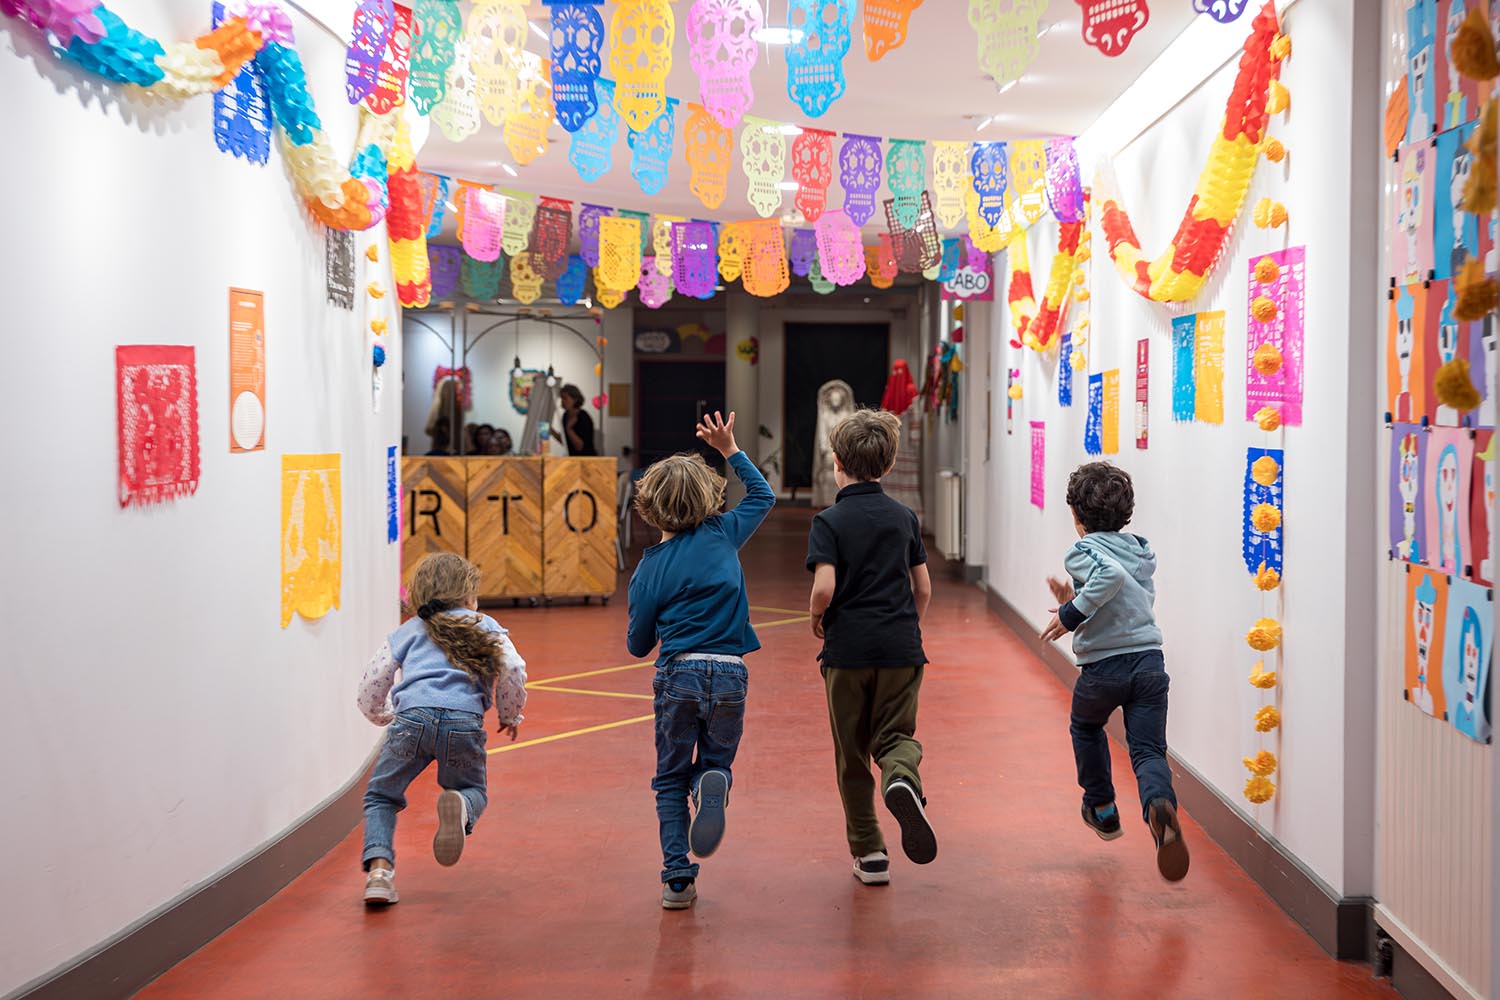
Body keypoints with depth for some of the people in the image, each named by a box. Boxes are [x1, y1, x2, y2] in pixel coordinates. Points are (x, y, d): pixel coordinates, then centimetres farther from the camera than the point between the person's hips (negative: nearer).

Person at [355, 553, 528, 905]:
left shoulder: (407, 632, 26)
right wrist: (510, 717, 26)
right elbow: (513, 671, 9)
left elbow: (371, 685, 22)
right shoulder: (486, 627, 24)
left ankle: (378, 867, -9)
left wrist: (383, 716, 43)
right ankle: (461, 808, -16)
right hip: (464, 721, 0)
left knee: (381, 798, 17)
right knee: (473, 791, 23)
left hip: (413, 717, 0)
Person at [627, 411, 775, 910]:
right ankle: (713, 784, -21)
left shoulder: (649, 568, 1)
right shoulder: (722, 534, 2)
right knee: (716, 762, 17)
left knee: (671, 779, 13)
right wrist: (730, 449, 23)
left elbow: (638, 644, 7)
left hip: (677, 675, -1)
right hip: (729, 673, 1)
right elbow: (763, 495, 22)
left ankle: (678, 877, 3)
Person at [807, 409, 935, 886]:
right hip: (901, 649, 2)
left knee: (852, 752, 11)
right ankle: (902, 778, -27)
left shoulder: (830, 521, -6)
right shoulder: (905, 517, 6)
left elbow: (824, 588, -18)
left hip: (848, 649, -2)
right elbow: (923, 588, 10)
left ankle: (869, 851, 15)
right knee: (896, 735, 10)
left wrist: (816, 620, 3)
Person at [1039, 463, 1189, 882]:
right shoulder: (1142, 551, 15)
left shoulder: (1084, 551, -7)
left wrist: (1072, 614, -21)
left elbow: (1111, 575, -29)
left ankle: (1102, 809, 38)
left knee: (1086, 728, 28)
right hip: (1150, 662, 4)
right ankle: (1160, 805, -32)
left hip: (1104, 667, -4)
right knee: (1149, 751, 0)